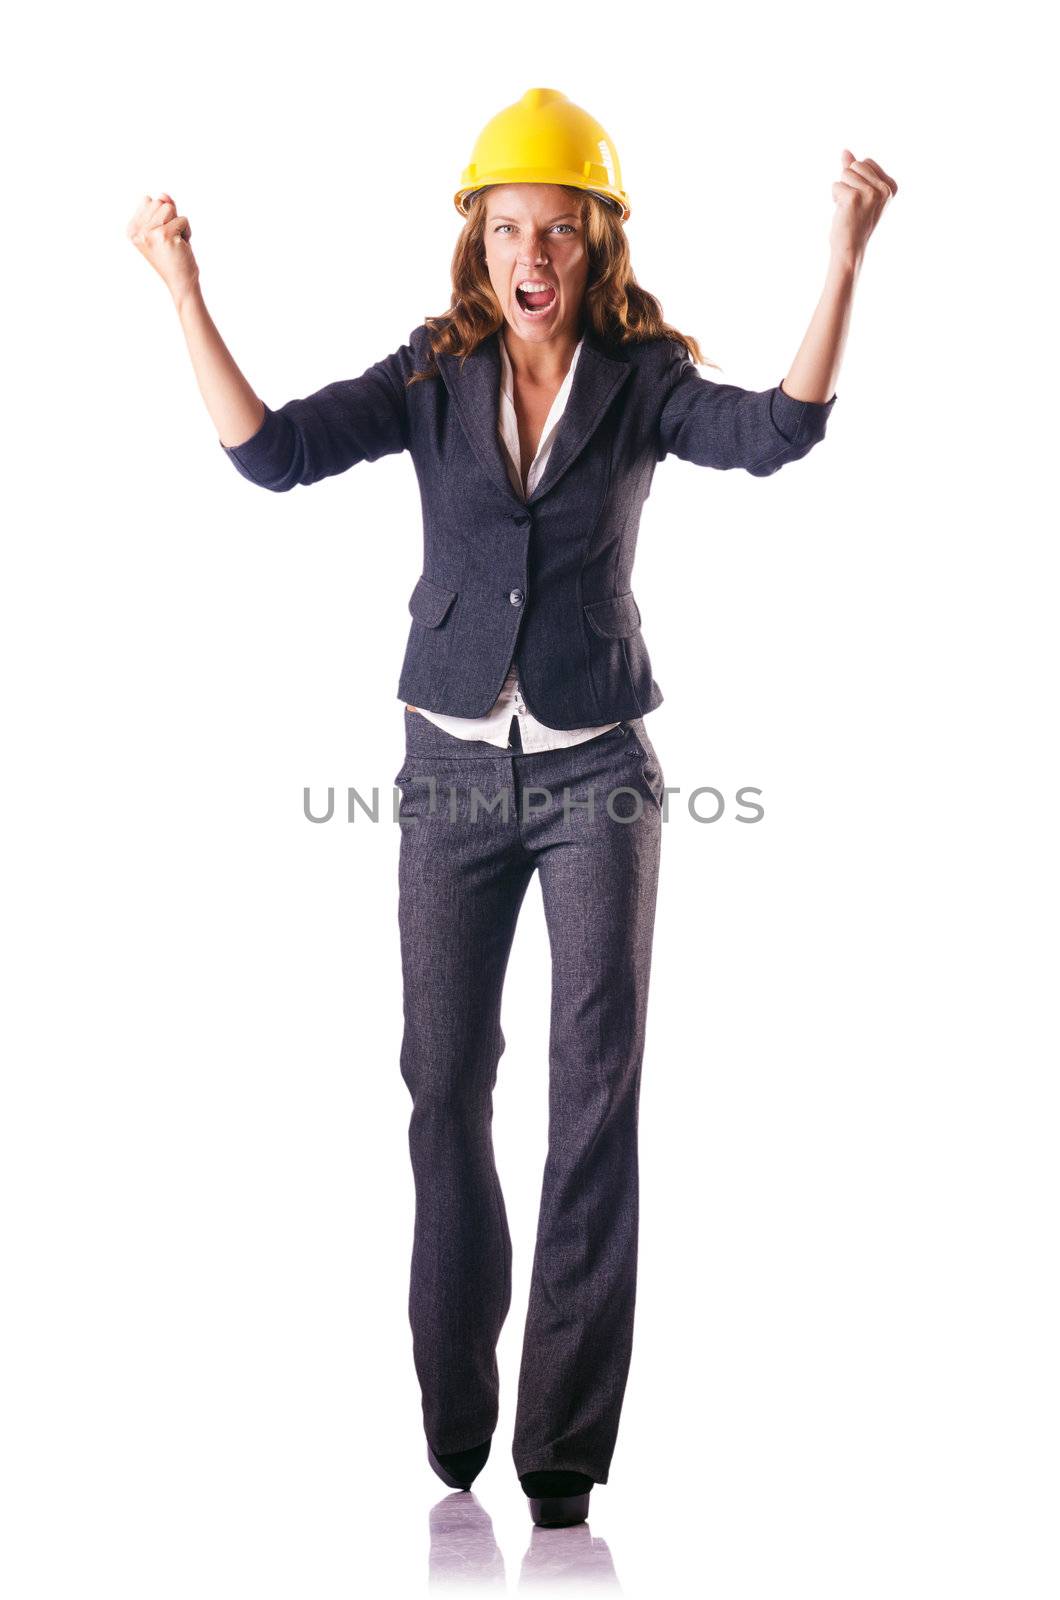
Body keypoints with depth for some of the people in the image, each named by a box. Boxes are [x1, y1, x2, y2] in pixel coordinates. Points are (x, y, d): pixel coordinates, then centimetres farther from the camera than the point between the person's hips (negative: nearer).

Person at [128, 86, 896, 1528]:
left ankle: (567, 1450, 2)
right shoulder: (435, 377, 2)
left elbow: (776, 434, -20)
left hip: (598, 769, -2)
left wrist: (845, 261, -29)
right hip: (453, 769, 2)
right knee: (446, 1082, 7)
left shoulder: (642, 380, -2)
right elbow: (272, 452, -7)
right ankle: (450, 1426, 21)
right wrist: (185, 295, -14)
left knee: (596, 1087, -4)